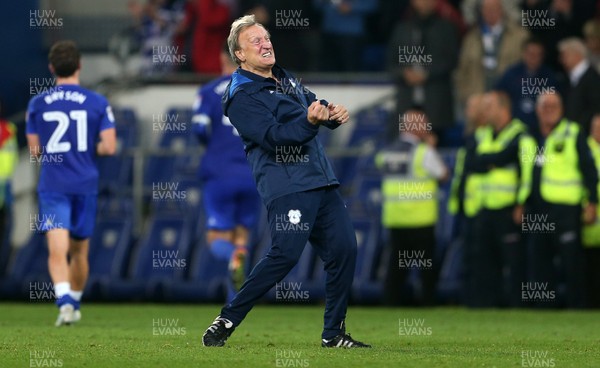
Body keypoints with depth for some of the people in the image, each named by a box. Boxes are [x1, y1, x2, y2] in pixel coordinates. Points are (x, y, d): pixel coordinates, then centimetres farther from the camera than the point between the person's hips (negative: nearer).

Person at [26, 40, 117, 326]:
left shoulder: (37, 104, 1)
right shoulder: (97, 103, -1)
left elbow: (35, 150, 6)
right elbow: (109, 147, -7)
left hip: (52, 185, -1)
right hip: (85, 184, 1)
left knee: (57, 251, -11)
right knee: (79, 251, 18)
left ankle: (64, 300, -32)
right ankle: (75, 305, 30)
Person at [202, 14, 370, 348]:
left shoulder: (287, 80, 20)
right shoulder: (242, 97, -7)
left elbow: (319, 106, 23)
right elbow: (274, 137, -18)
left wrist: (335, 113, -1)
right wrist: (309, 121, -33)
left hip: (322, 181, 8)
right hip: (287, 187, -8)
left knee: (344, 248, 1)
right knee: (286, 254, -19)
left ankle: (334, 333, 11)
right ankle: (226, 322, -10)